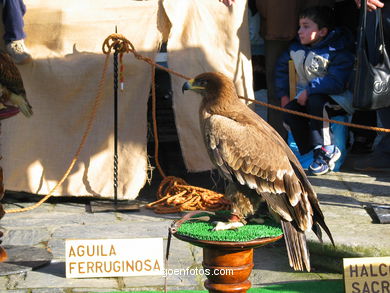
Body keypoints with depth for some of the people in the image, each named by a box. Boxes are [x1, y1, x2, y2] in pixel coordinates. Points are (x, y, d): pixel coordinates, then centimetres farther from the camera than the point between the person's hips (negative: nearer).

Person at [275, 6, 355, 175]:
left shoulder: (338, 51, -18)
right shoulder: (296, 49, 4)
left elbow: (337, 83, -29)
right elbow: (281, 68, 18)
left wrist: (309, 90, -29)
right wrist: (283, 95, 11)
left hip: (336, 101, -6)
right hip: (306, 98, 6)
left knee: (315, 100, -37)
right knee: (289, 113, -21)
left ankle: (326, 149, -23)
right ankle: (324, 151, -17)